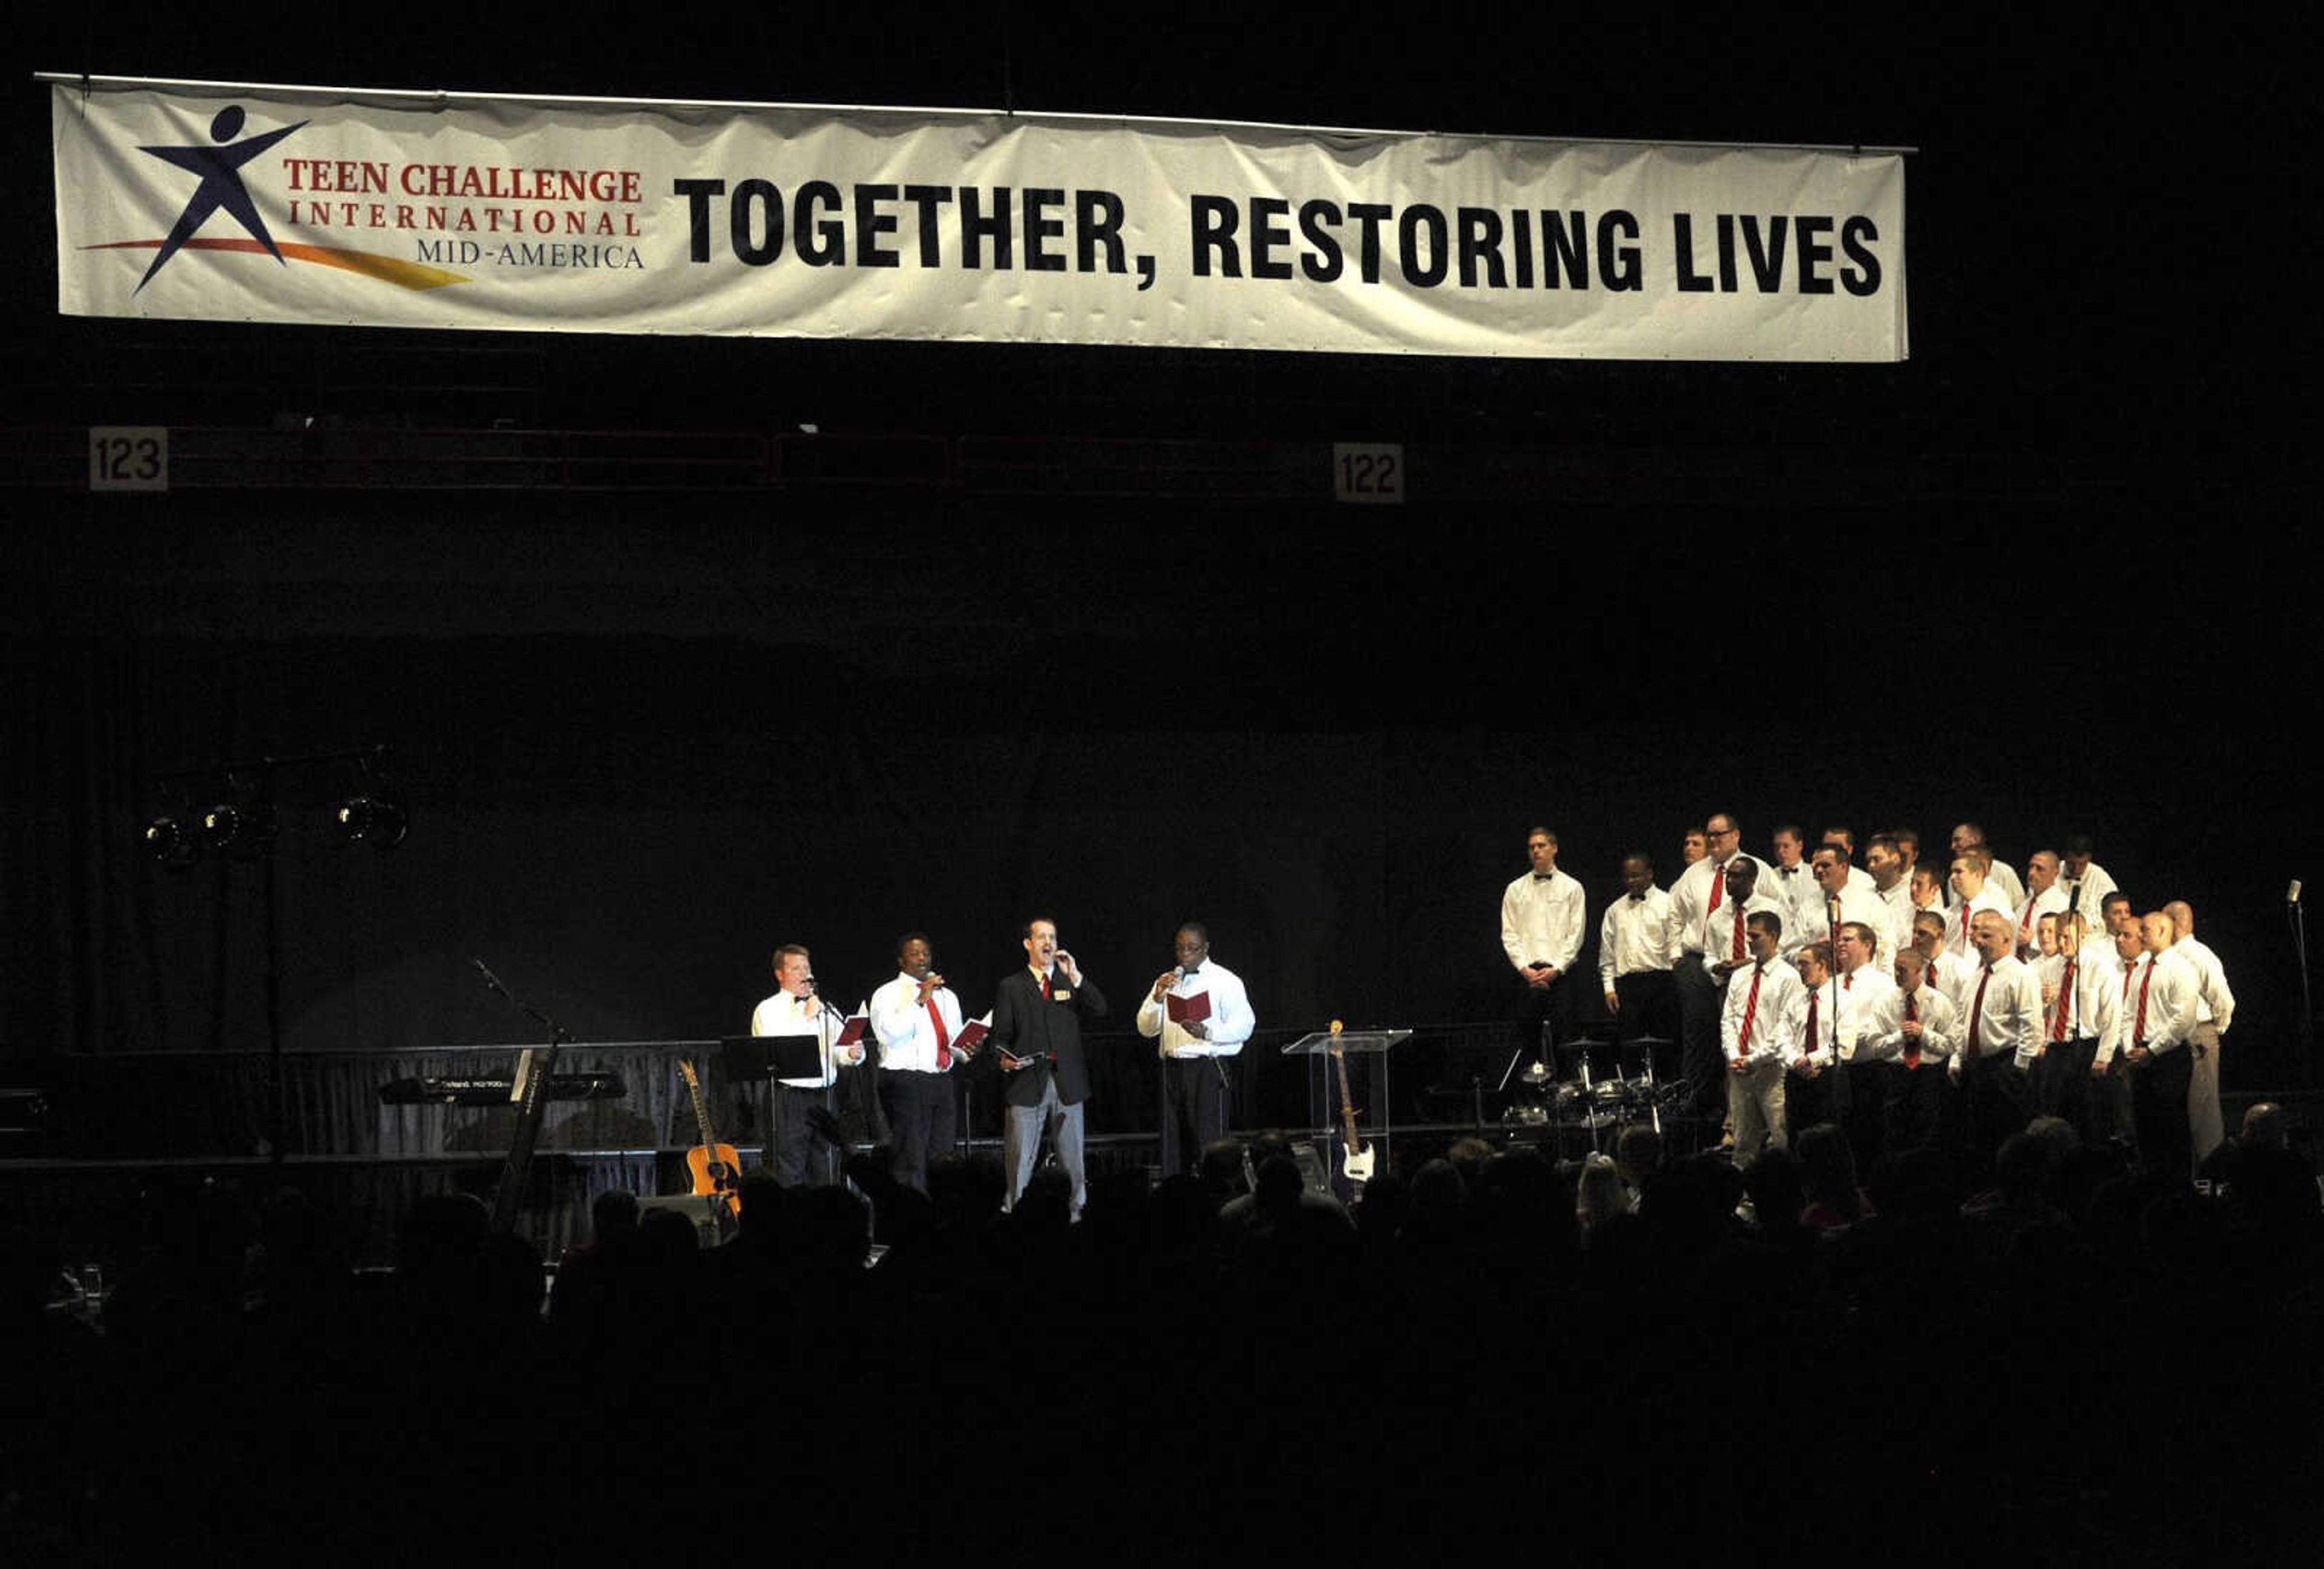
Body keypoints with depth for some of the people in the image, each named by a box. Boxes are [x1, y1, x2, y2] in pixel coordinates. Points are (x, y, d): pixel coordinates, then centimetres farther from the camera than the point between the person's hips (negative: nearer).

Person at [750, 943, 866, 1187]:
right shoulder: (768, 1010, 2)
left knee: (827, 1174, 5)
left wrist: (852, 1054, -11)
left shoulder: (824, 1009, 19)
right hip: (788, 1099, -5)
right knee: (790, 1177, -7)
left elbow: (839, 1052, 13)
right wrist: (805, 1018, -13)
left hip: (824, 1097, 5)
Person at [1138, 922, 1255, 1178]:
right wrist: (1157, 998, -5)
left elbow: (1243, 1027, -7)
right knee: (1174, 1143, 4)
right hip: (1173, 1068, 5)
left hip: (1207, 1067, -5)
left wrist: (1207, 1032, -22)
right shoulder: (1167, 982, 18)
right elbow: (1146, 1029, 13)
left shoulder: (1226, 981, 2)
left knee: (1208, 1143, -11)